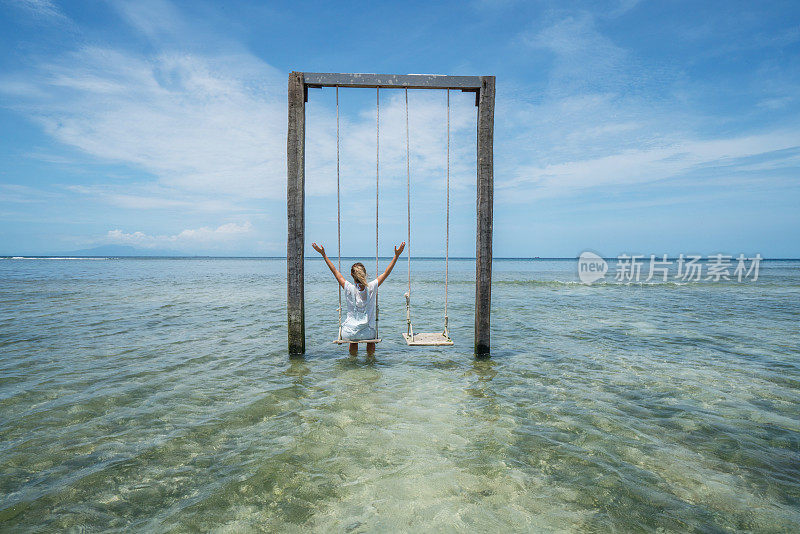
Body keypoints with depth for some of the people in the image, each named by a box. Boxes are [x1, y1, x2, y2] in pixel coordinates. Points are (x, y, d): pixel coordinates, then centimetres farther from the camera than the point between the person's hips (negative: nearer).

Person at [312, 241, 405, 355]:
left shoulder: (349, 288, -10)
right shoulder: (372, 288, -10)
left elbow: (335, 272, 0)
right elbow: (386, 273, -1)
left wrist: (324, 255, 7)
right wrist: (396, 255, 5)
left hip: (349, 332, 1)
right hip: (367, 332, 0)